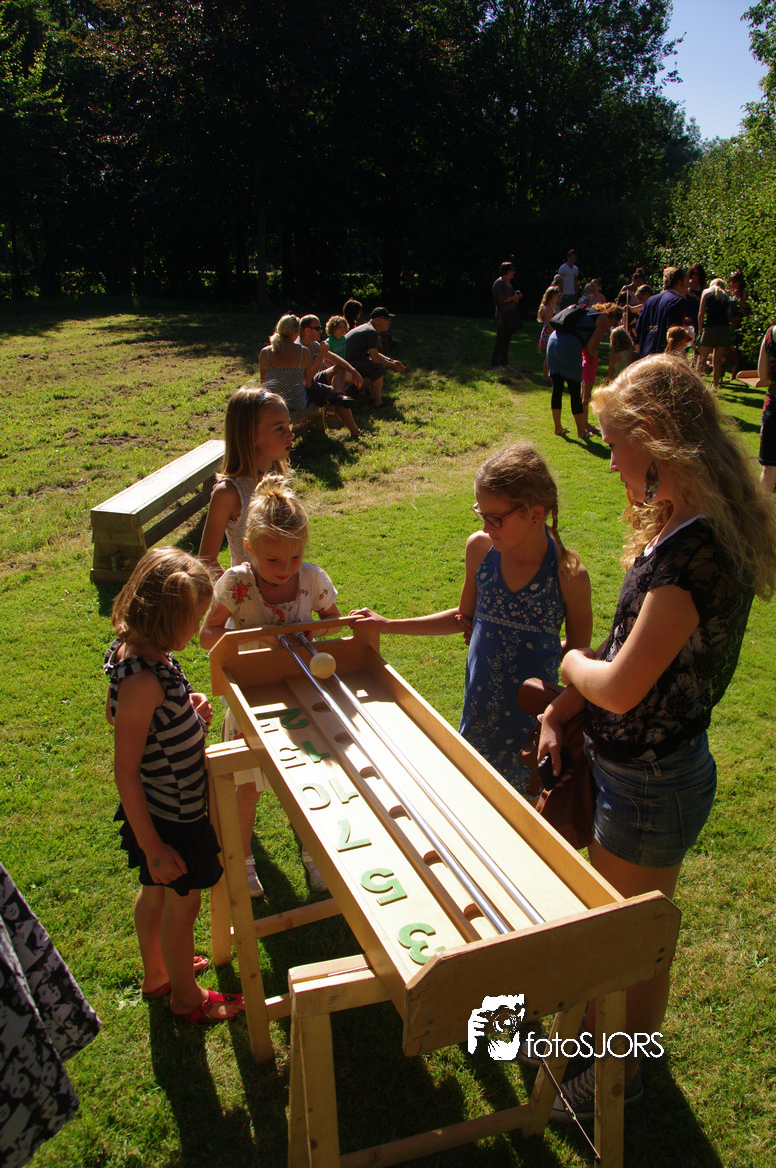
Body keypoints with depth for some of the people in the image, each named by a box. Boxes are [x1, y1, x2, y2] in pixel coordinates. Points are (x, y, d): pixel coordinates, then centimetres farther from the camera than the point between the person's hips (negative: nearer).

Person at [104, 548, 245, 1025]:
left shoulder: (136, 654, -7)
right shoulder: (142, 681, -34)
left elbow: (123, 714, 11)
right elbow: (125, 772, -28)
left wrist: (187, 710, -2)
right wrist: (153, 847, -21)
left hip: (165, 807, 9)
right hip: (169, 819, -9)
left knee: (155, 893, 28)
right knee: (182, 904, 14)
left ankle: (157, 972, 51)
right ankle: (186, 996, 38)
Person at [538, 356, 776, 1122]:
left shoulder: (697, 548, -31)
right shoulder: (675, 528, 1)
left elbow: (621, 685, -30)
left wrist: (570, 663, -9)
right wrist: (561, 708, 3)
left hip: (653, 784, -9)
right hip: (628, 765, 9)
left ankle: (620, 1077, 41)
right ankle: (610, 1027, 54)